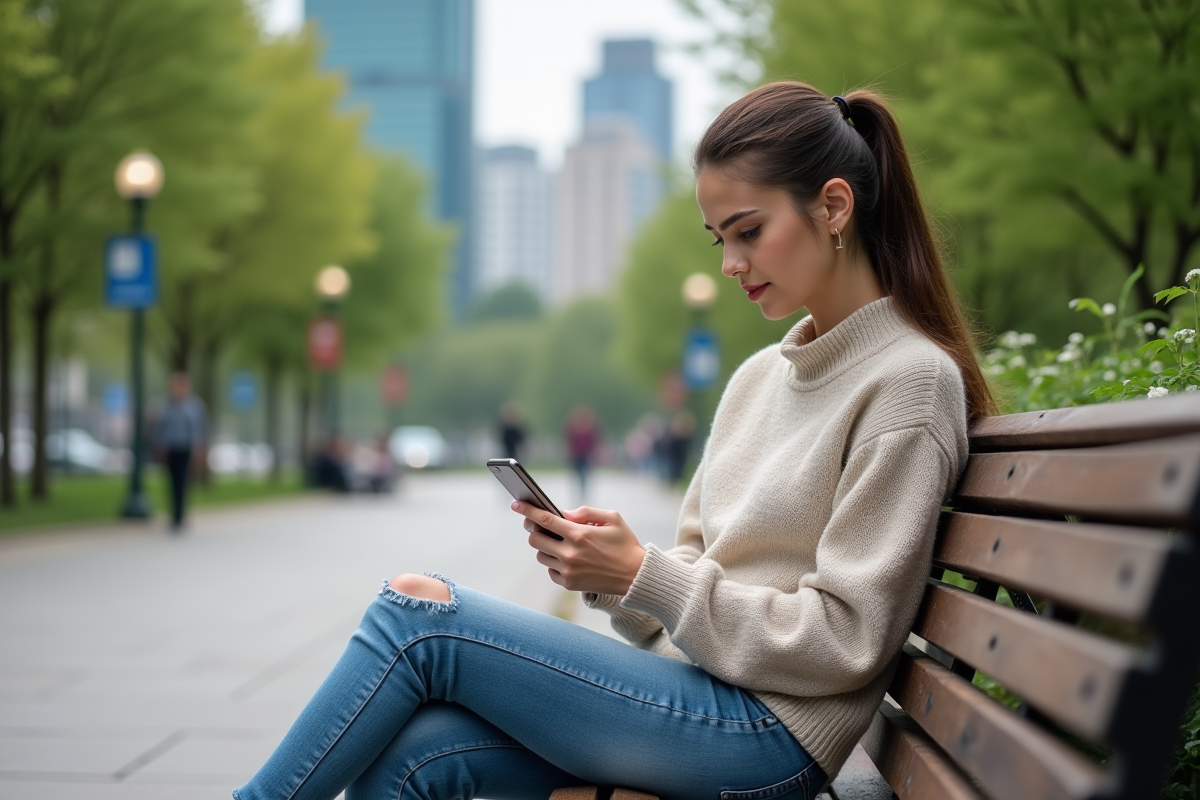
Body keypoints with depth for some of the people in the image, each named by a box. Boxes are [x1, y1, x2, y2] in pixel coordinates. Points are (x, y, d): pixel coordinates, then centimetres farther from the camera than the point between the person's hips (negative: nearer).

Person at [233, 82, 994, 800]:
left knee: (419, 609, -14)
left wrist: (639, 575, -15)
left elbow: (844, 643, -14)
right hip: (699, 690, 7)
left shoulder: (912, 381, -9)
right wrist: (602, 564, -5)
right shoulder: (759, 376, 16)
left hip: (769, 735, -7)